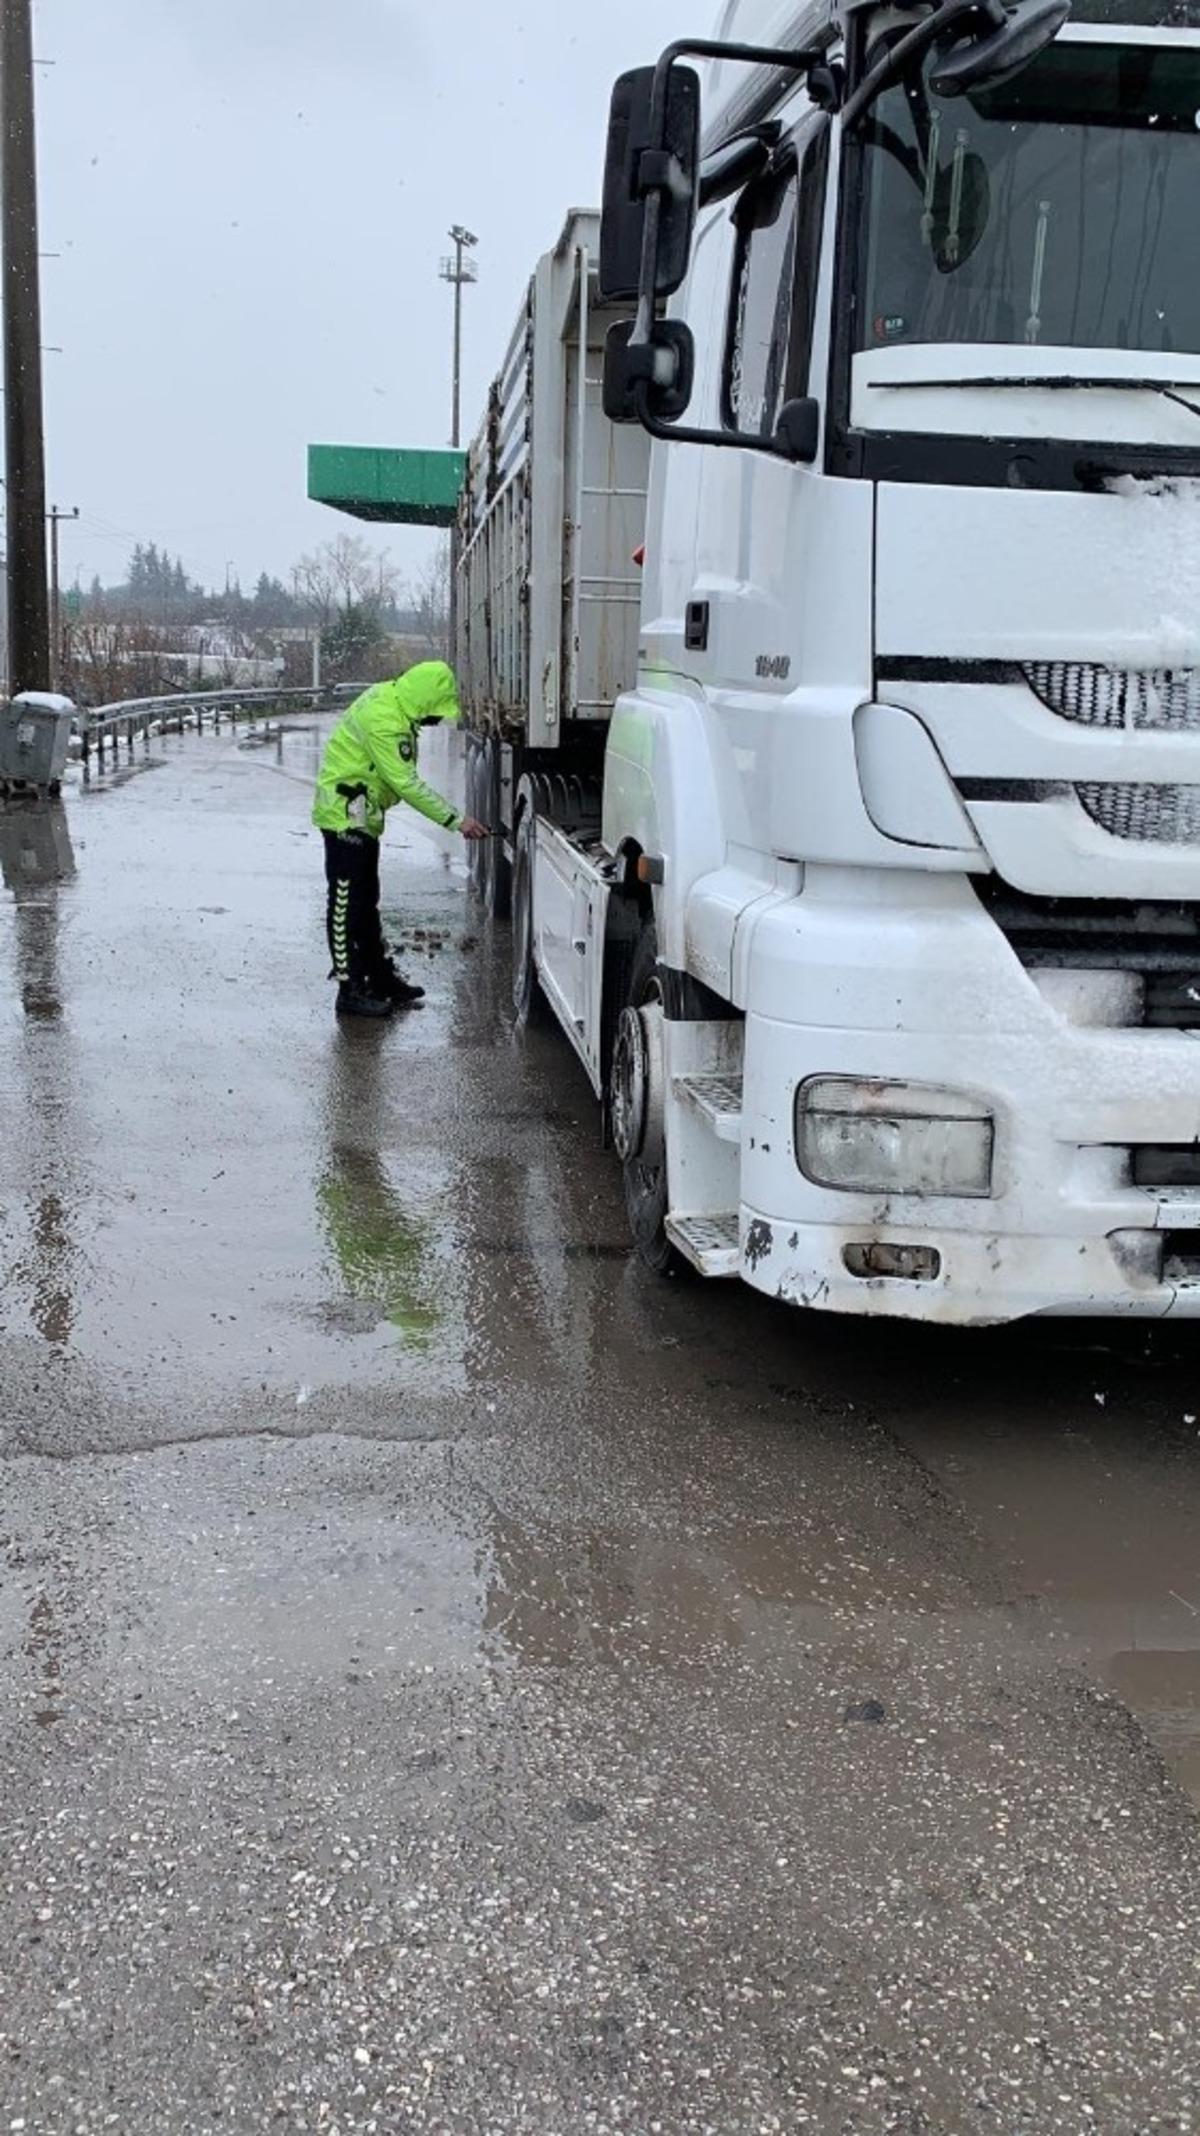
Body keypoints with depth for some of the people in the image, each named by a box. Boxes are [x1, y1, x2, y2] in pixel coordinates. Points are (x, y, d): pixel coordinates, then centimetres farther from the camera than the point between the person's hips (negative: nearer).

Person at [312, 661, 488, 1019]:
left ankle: (381, 978, 26)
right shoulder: (383, 721, -26)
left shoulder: (392, 699, 5)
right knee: (347, 905, -5)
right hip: (345, 816, -11)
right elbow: (408, 784, -27)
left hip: (362, 818, 11)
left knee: (367, 902, 17)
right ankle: (350, 990, -1)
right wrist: (456, 821, -24)